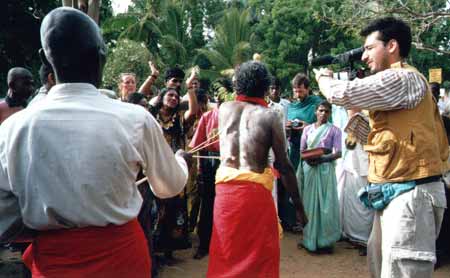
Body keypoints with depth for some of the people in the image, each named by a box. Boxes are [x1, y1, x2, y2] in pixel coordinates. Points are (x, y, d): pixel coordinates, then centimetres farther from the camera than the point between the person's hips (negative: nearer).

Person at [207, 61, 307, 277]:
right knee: (259, 256, 9)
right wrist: (298, 206, 4)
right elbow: (284, 165, -4)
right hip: (255, 191, -4)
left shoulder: (224, 109, 6)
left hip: (225, 188, 4)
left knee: (226, 253, 17)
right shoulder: (269, 116, -5)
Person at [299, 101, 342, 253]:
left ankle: (324, 240, 7)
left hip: (325, 168, -3)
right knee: (309, 202, 5)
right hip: (309, 168, 3)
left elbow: (338, 153, -5)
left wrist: (322, 159, -20)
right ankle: (309, 238, 15)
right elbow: (302, 150, 9)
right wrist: (307, 159, -11)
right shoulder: (307, 129, 11)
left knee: (325, 203, -1)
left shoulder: (334, 130, 2)